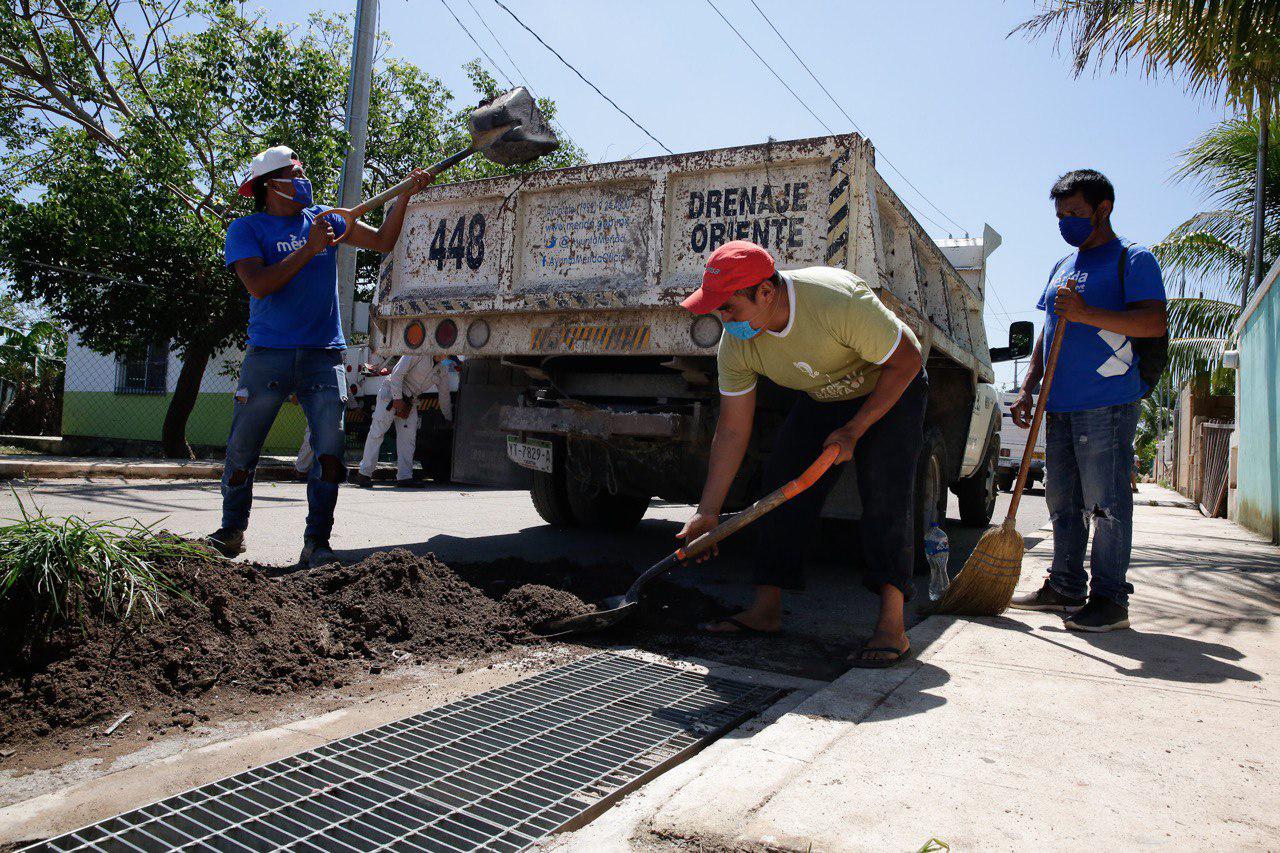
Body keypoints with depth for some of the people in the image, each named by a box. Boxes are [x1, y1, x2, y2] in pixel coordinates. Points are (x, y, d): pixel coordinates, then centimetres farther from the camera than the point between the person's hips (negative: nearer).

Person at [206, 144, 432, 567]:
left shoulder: (323, 218, 14)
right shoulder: (246, 229, 2)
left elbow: (382, 241, 14)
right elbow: (258, 285, -14)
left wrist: (404, 196, 4)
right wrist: (308, 249, -16)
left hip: (323, 355, 2)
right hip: (268, 353, -2)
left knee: (331, 451, -8)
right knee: (242, 450, 5)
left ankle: (317, 543, 1)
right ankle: (231, 531, 25)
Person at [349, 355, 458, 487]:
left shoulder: (443, 370, 8)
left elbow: (444, 396, 18)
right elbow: (397, 373, -17)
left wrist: (450, 420, 21)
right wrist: (398, 398, -18)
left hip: (410, 400, 7)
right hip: (392, 392, -7)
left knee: (408, 438, -2)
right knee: (377, 432, -9)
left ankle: (405, 477, -1)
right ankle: (364, 473, -6)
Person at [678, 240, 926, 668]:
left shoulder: (838, 299, -38)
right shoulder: (736, 343, -21)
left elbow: (907, 359, -24)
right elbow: (732, 430, -14)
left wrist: (853, 430, -25)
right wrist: (707, 512, -16)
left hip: (891, 389, -5)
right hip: (822, 400, 5)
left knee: (884, 492, -21)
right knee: (783, 484, -5)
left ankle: (892, 626, -20)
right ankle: (766, 609, 3)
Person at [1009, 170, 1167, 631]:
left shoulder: (1133, 258, -1)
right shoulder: (1063, 266, 22)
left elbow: (1155, 323, -15)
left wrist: (1086, 314, -24)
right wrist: (1028, 387, 15)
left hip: (1107, 403, -8)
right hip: (1061, 404, 8)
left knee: (1106, 503, -5)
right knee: (1063, 502, 12)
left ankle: (1109, 598, 2)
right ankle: (1066, 586, 21)